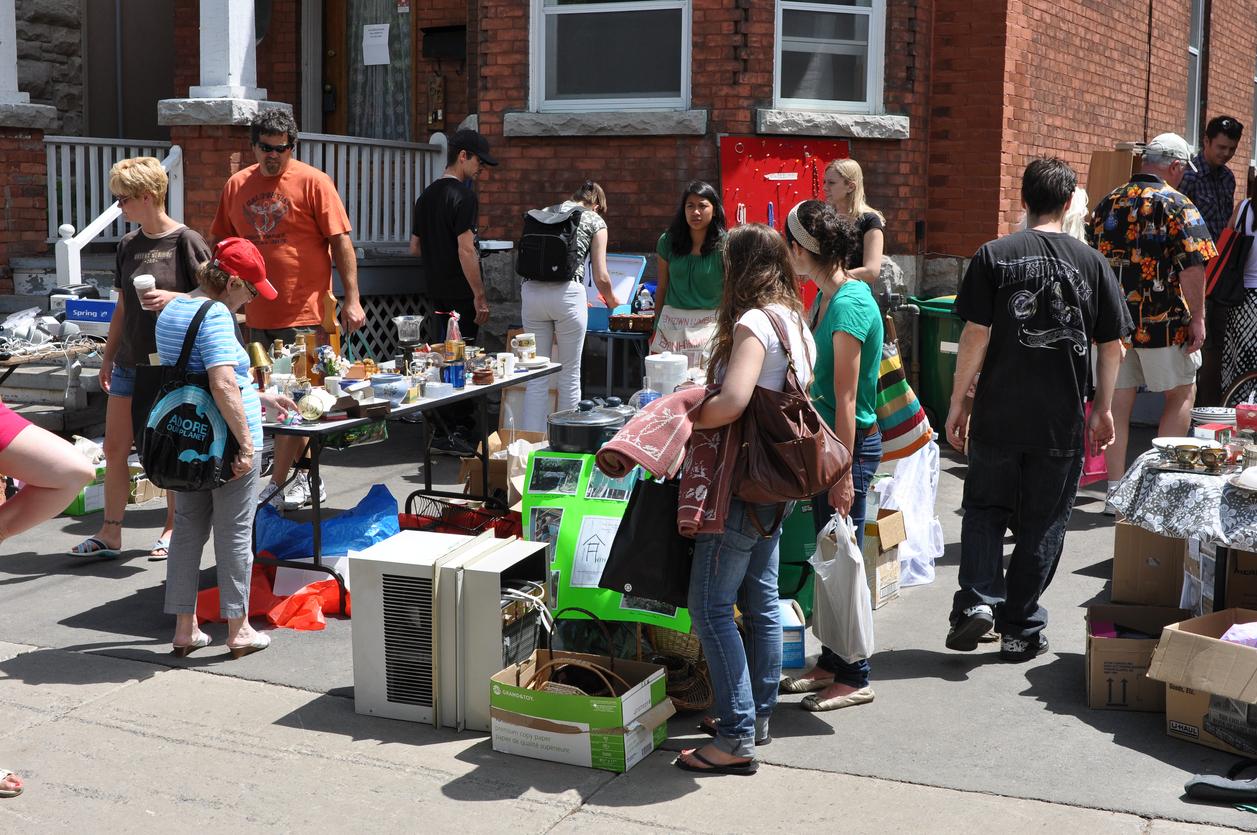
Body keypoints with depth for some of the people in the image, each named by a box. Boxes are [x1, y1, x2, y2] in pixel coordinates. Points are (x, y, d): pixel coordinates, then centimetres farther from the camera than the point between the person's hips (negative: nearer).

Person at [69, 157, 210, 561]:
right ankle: (110, 533, 14)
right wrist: (108, 356, 16)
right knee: (115, 448, 6)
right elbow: (123, 306, 16)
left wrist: (174, 299, -23)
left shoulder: (186, 241, -10)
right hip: (129, 362, 6)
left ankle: (172, 530, 17)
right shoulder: (129, 244, 9)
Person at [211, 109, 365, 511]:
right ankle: (307, 480, 23)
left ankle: (278, 484, 1)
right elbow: (222, 243, 20)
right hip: (258, 314, 6)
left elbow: (341, 241, -6)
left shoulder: (312, 181, -4)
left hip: (305, 313, -6)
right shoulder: (236, 185, 10)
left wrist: (351, 298, -11)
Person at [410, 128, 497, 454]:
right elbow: (466, 250, -19)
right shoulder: (463, 195, -13)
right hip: (459, 296, -8)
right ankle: (459, 431, -1)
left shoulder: (427, 195, 13)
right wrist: (480, 296, -15)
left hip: (433, 293, 8)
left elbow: (414, 247, 18)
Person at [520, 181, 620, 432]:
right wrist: (612, 301, 23)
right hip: (567, 294, -4)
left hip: (532, 291, 4)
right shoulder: (594, 220, 9)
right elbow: (601, 277, 4)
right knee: (570, 374, 8)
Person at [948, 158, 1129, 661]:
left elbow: (976, 334, -8)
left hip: (998, 415, -1)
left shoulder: (994, 256, -4)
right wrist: (1103, 410, 13)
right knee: (1043, 523, 11)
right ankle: (1020, 629, 17)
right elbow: (1111, 345, 3)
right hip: (1062, 421, 1)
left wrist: (958, 403, 0)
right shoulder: (1091, 262, 1)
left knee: (984, 508, 18)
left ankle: (978, 599, 2)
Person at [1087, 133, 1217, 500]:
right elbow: (1192, 266, -16)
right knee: (1181, 394, 12)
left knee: (1118, 401, 8)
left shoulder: (1107, 204, 10)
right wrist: (1197, 318, -11)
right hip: (1164, 320, -5)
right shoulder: (1176, 204, -9)